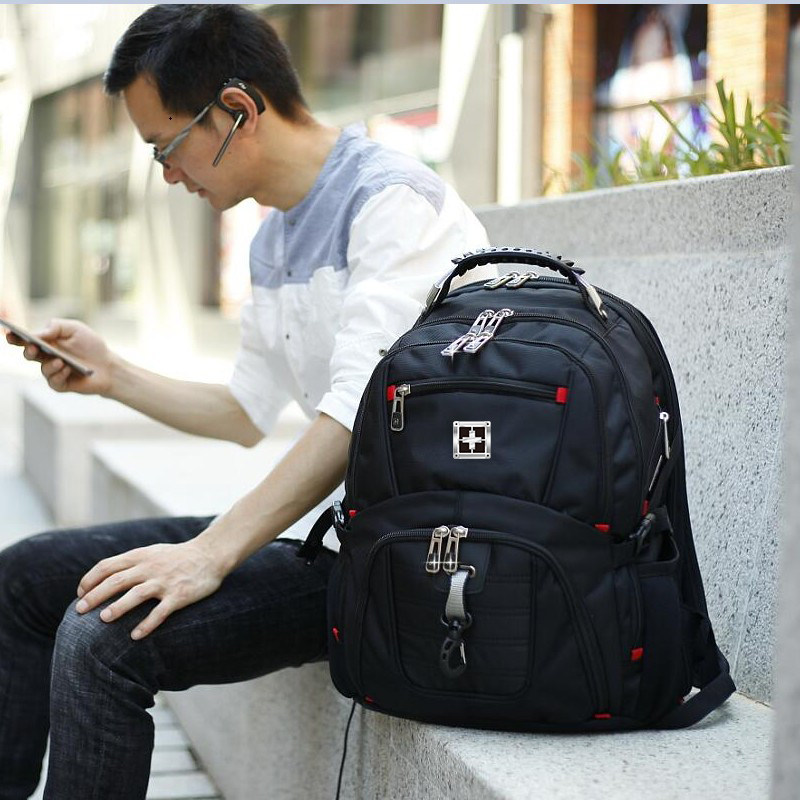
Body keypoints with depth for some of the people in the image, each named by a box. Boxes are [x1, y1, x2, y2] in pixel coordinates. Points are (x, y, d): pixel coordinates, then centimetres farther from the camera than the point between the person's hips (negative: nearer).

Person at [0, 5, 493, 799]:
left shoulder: (393, 200, -15)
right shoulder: (272, 243, 15)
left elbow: (359, 414, -25)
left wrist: (212, 552, -29)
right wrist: (111, 375, 19)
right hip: (324, 526, 10)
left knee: (103, 639, -26)